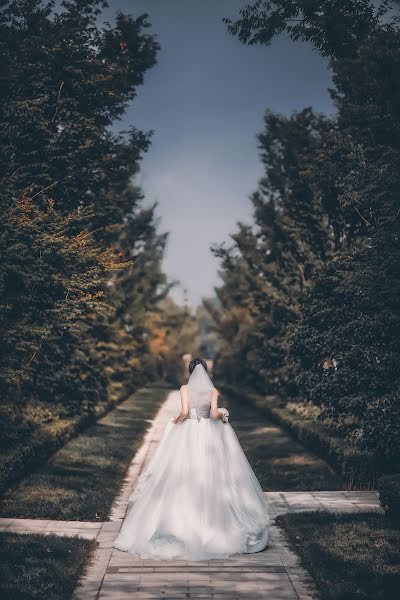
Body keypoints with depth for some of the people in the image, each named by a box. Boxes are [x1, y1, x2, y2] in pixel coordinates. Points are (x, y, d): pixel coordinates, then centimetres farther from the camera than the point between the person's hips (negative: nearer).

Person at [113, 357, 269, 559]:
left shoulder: (185, 389, -5)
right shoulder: (213, 390, -2)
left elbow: (184, 412, -16)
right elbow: (214, 414, -10)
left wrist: (176, 420, 3)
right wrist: (223, 414, 11)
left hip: (187, 436, -1)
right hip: (209, 436, 2)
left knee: (184, 478, 5)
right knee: (208, 478, 9)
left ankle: (184, 520, 5)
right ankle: (210, 519, 12)